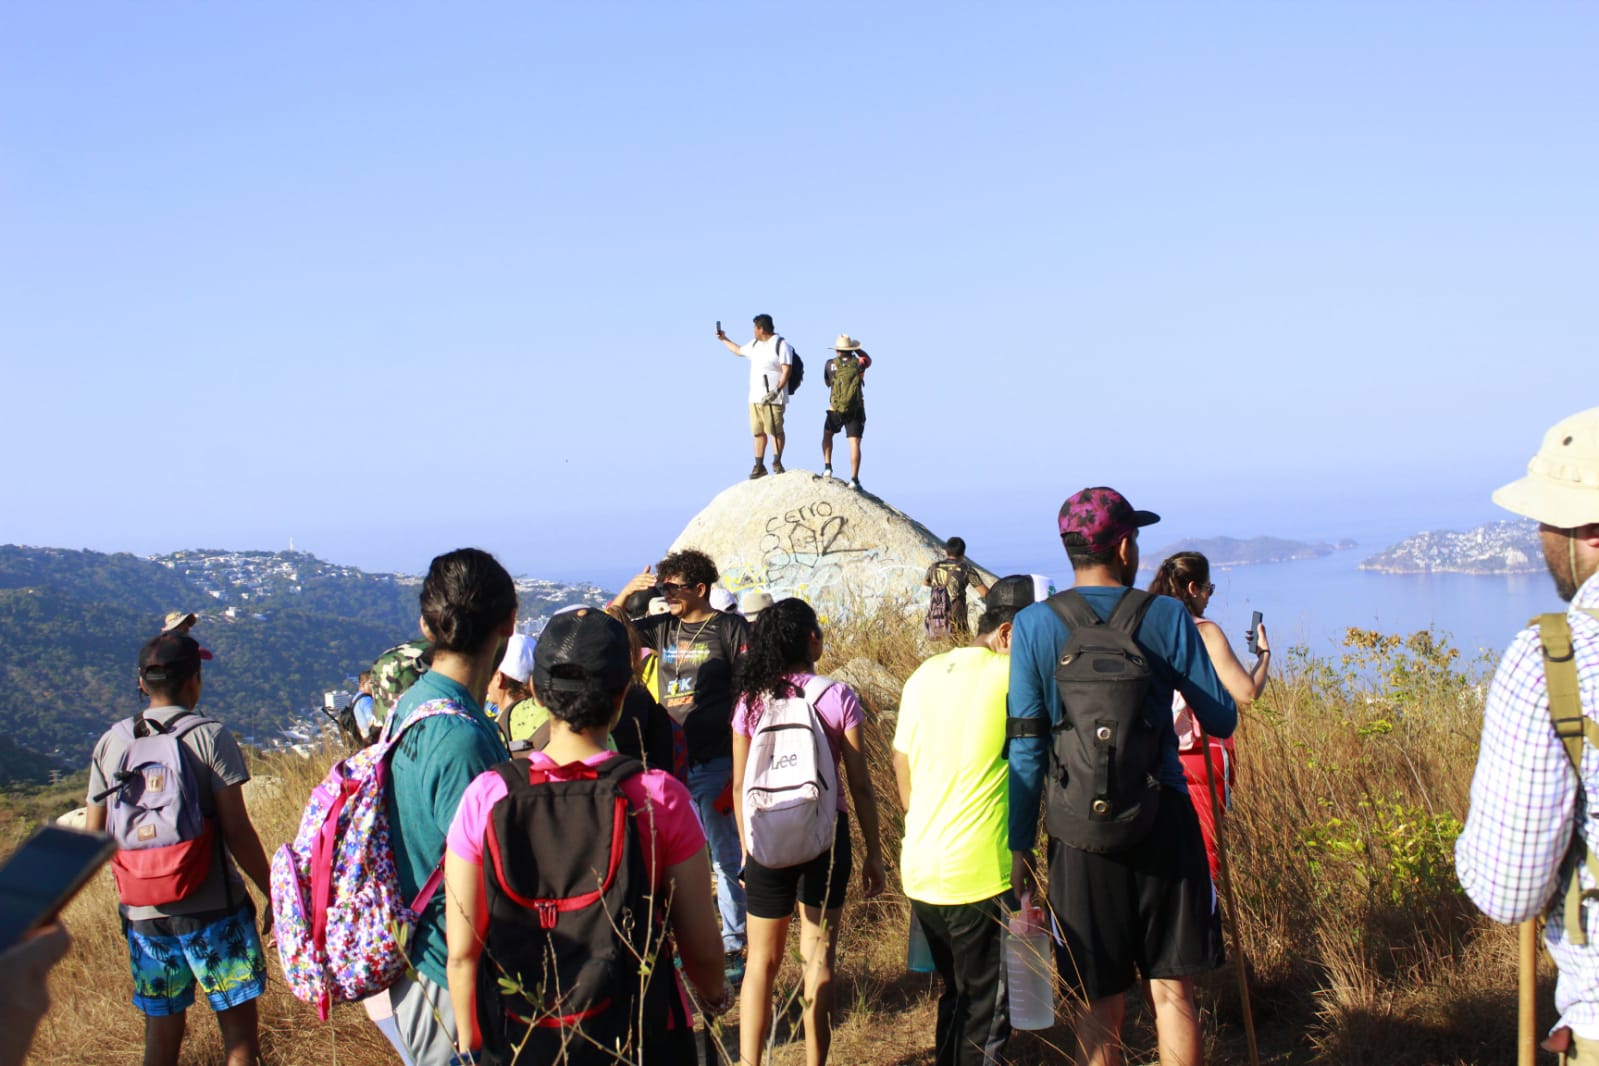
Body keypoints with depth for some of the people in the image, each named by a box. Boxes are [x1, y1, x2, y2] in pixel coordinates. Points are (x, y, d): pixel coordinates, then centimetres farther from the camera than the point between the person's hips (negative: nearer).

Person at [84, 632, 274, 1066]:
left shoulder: (111, 742, 3)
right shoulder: (210, 736, -9)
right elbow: (237, 831, -14)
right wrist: (274, 894, -5)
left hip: (144, 914, 4)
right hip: (213, 911, -4)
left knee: (162, 1030, 17)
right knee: (239, 1030, 6)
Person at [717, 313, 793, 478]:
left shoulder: (781, 345, -8)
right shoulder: (755, 344, 17)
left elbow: (787, 370, -15)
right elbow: (739, 350, 38)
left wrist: (777, 390, -24)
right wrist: (724, 339, 44)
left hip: (773, 398, -7)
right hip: (755, 397, 7)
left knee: (776, 431, -6)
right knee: (758, 432, 6)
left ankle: (777, 463, 1)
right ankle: (759, 466, 9)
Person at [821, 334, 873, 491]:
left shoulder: (830, 365, -1)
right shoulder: (859, 364, 0)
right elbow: (868, 359, 25)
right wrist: (856, 348, 24)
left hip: (836, 410, 0)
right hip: (856, 411, 0)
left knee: (827, 435, 25)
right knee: (854, 444, -3)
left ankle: (827, 467, 12)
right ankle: (854, 479, -13)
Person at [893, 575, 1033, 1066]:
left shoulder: (925, 675, 10)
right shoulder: (1010, 676, -12)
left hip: (919, 872, 7)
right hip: (980, 878, -7)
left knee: (955, 993, 22)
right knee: (987, 1009, 4)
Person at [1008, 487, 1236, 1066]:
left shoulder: (1034, 625, -3)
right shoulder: (1167, 616, -3)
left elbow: (1025, 747, -4)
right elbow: (1222, 721, 2)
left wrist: (1020, 843, 2)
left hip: (1080, 832, 0)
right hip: (1163, 824, 0)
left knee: (1102, 1005, 10)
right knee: (1172, 992, 9)